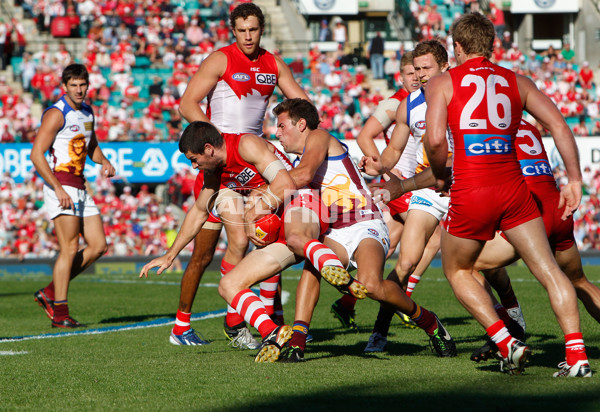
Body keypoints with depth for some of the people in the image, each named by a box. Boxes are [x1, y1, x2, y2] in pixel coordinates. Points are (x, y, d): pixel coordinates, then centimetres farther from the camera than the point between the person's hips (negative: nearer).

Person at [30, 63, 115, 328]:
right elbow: (36, 154, -17)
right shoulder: (56, 114, -11)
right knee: (70, 249, -12)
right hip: (60, 185, -8)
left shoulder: (87, 112, 14)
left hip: (80, 188, 9)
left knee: (98, 246, 5)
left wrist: (104, 161, 7)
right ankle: (60, 315, -8)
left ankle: (49, 293, 11)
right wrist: (58, 189, -22)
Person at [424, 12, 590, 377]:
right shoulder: (517, 81, 14)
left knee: (458, 271, 19)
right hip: (513, 188, 2)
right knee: (549, 269, 5)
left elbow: (436, 140, -9)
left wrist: (440, 175, 10)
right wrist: (574, 180, 7)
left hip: (470, 193, -2)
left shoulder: (442, 83, 5)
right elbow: (558, 123, 5)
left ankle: (506, 343, 5)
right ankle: (577, 354, -6)